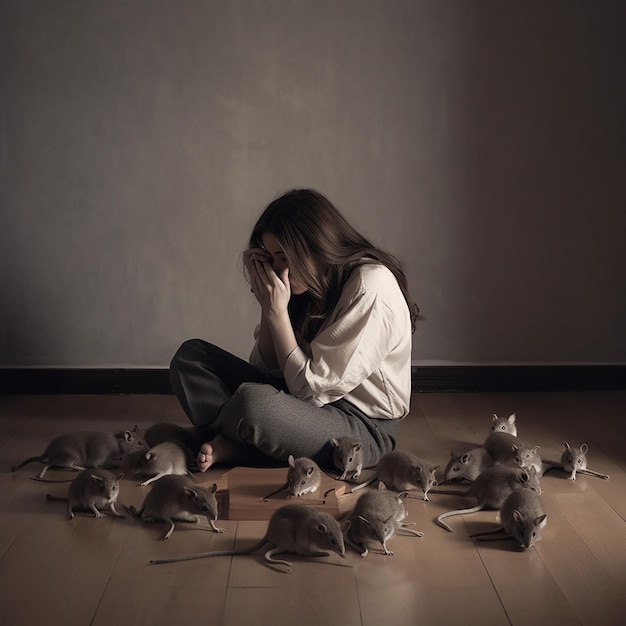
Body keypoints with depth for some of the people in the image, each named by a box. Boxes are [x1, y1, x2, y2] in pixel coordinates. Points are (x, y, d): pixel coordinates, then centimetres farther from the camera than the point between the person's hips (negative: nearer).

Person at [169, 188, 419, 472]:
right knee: (190, 355, 1)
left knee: (252, 401, -37)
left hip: (364, 427, -8)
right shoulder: (310, 285, 4)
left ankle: (238, 447, -4)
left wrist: (277, 311, -19)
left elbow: (312, 389, -21)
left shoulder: (371, 289, -21)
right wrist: (268, 305, -9)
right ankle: (234, 443, -16)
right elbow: (266, 368, 4)